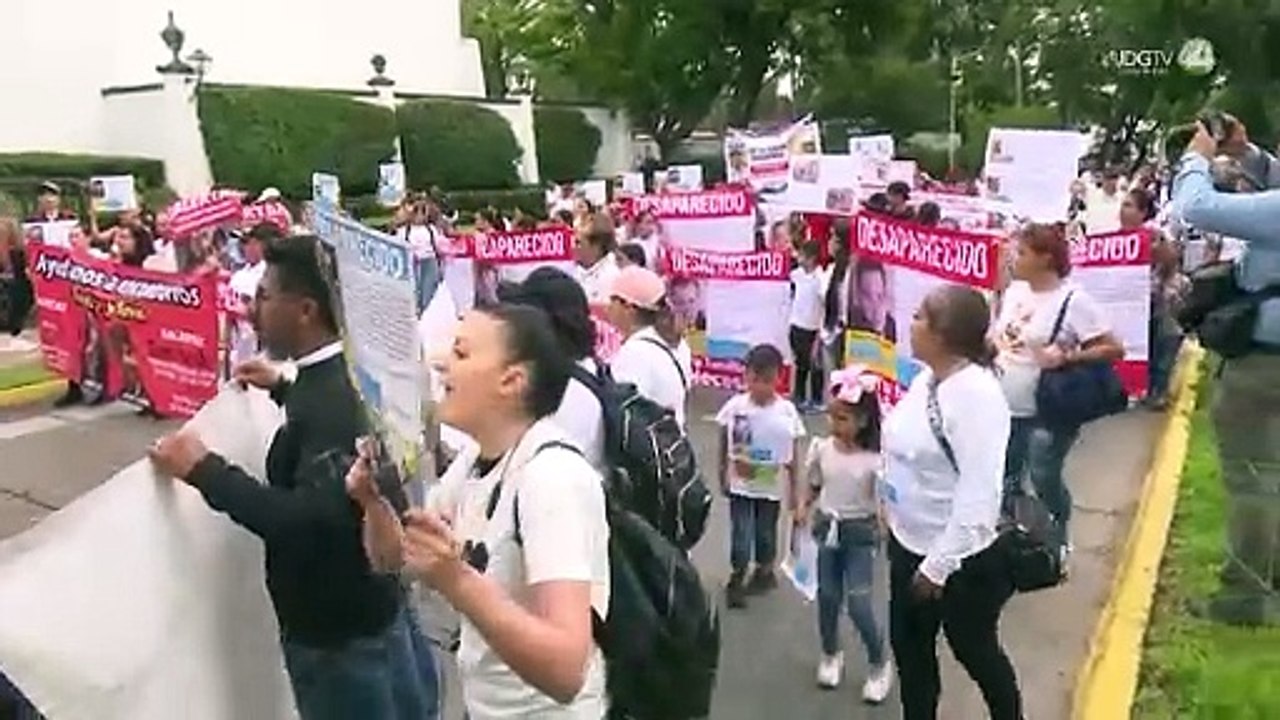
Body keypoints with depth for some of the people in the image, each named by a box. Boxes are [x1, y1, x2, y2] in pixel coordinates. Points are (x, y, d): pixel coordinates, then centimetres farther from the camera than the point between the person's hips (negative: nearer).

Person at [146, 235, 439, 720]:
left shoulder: (331, 398, -27)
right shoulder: (345, 376, 2)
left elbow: (313, 520, -35)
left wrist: (205, 471, -28)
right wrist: (283, 389, 22)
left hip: (343, 639, -8)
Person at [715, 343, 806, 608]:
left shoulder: (787, 412, -15)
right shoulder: (734, 406, -15)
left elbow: (793, 454, -7)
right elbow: (724, 445, -2)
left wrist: (794, 490, -1)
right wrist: (723, 476, 5)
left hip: (771, 487, 1)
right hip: (740, 485, 0)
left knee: (765, 533, 18)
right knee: (741, 534, 2)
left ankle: (764, 572, 43)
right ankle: (736, 579, 25)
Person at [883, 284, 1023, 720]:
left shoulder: (976, 393, -27)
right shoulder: (926, 378, -1)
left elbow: (978, 494, -28)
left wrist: (938, 565, -24)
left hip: (960, 560, -8)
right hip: (909, 546, 8)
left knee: (976, 653, 16)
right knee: (909, 648, 20)